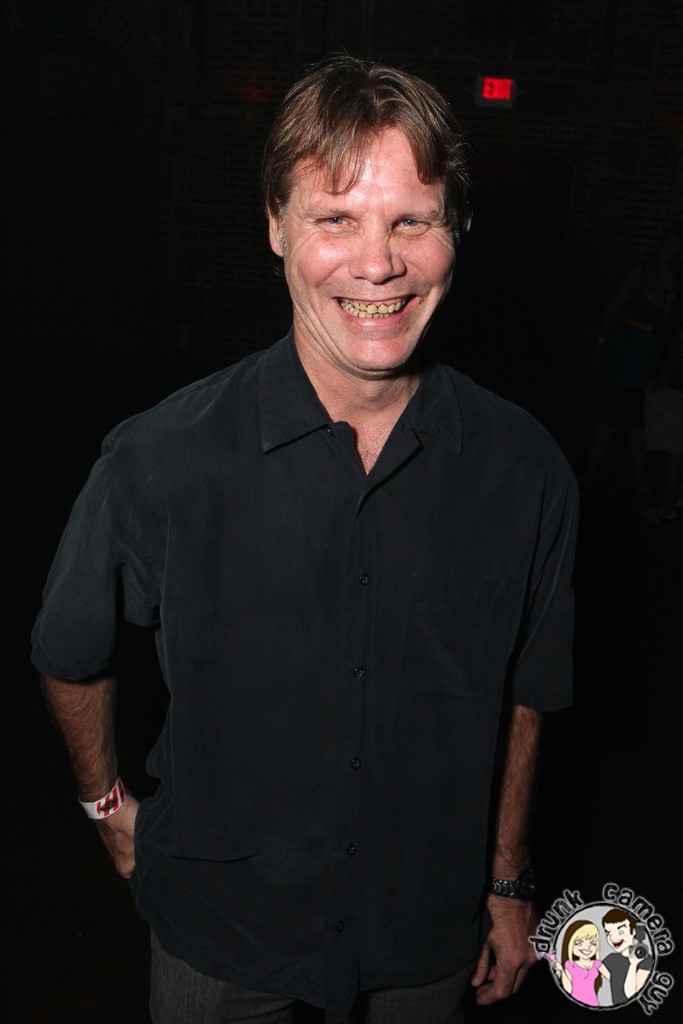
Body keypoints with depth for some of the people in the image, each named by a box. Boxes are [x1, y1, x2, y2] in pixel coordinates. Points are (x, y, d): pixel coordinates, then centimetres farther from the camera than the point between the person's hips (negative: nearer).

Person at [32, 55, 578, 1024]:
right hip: (218, 926, -1)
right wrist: (109, 804, 6)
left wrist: (507, 885, 7)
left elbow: (522, 692, -1)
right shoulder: (160, 461, -22)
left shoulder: (524, 470, -15)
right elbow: (72, 655, -3)